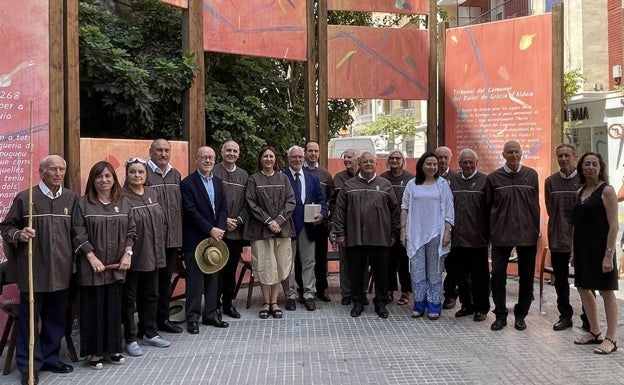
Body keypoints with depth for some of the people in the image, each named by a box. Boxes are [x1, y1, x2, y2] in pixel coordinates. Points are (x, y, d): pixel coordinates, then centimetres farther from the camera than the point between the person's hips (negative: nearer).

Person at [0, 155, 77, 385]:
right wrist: (19, 235, -18)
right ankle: (29, 365, 16)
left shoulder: (71, 199, 7)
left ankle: (50, 357, 29)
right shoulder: (24, 198, -4)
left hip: (61, 270, 4)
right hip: (33, 270, -3)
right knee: (29, 318, 4)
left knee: (57, 318, 12)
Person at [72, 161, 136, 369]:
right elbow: (78, 235, -7)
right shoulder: (83, 204, -3)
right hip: (92, 266, -3)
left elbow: (131, 231, 8)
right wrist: (92, 257, -14)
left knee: (114, 307, 9)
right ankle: (95, 352, 14)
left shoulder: (124, 203, 7)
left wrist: (127, 253, -3)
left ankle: (114, 348, 20)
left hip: (116, 266, 3)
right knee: (93, 308, 3)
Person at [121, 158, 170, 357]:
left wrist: (159, 244, 9)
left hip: (152, 255, 7)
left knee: (151, 295, 16)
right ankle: (130, 339, 14)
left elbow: (162, 221, 15)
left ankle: (150, 333, 29)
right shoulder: (122, 197, -12)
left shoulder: (152, 194, 9)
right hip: (132, 256, -7)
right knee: (130, 297, 5)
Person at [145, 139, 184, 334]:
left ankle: (163, 318, 27)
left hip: (173, 238, 6)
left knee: (166, 279, 16)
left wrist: (180, 233, 14)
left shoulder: (175, 175, 13)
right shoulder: (143, 173, -9)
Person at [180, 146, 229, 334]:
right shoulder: (188, 183, -7)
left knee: (213, 277, 11)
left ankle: (211, 314, 21)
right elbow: (191, 211, -14)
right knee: (195, 279, -1)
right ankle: (192, 318, 8)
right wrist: (210, 230, -16)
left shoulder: (218, 182, 13)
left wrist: (219, 229, -7)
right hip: (195, 239, -6)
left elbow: (223, 208, 9)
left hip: (215, 236, 6)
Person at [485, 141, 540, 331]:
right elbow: (488, 206, 4)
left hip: (527, 234, 1)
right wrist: (489, 232, 2)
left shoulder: (531, 175, 4)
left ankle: (520, 315, 22)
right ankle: (500, 315, 14)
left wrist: (536, 230, 5)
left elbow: (535, 205, 7)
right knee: (497, 276, 0)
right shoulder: (494, 177, 1)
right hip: (501, 234, -1)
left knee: (526, 277, 7)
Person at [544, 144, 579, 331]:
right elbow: (550, 209, 6)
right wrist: (560, 228, -1)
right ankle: (565, 316, 23)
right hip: (558, 238, 3)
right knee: (560, 280, 11)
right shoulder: (550, 181, 4)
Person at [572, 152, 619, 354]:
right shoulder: (581, 191, 11)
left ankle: (611, 338, 8)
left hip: (600, 247, -7)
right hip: (582, 247, 7)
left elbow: (613, 226, -13)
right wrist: (574, 252, 13)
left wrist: (609, 254, -18)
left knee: (606, 292, -1)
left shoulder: (606, 190, -8)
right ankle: (594, 332, 27)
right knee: (583, 289, 13)